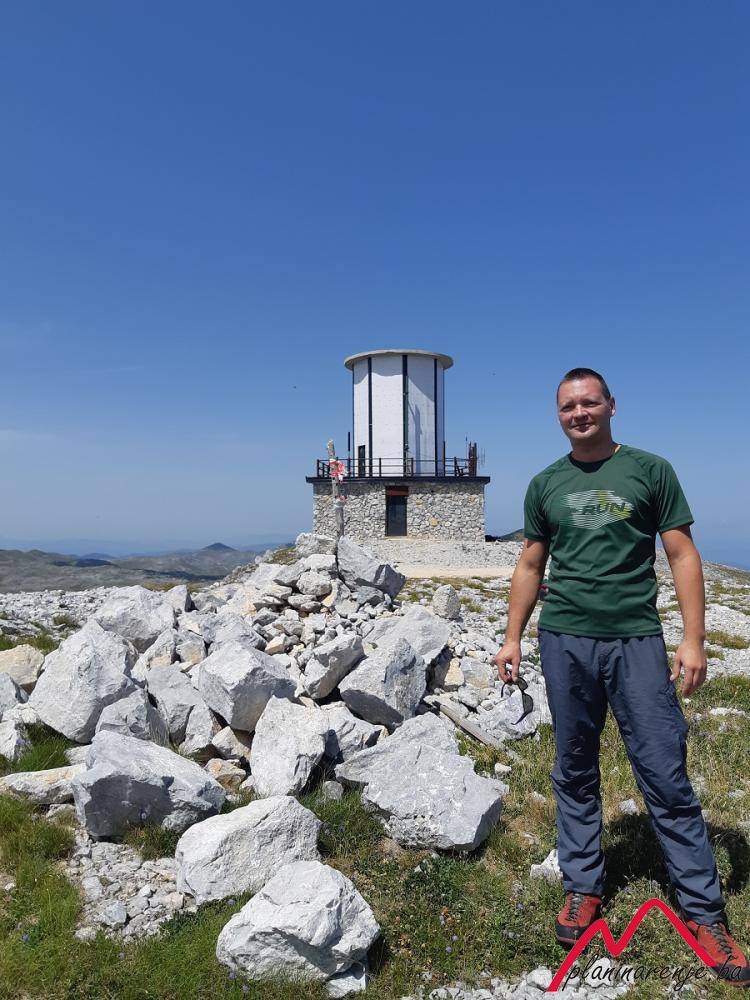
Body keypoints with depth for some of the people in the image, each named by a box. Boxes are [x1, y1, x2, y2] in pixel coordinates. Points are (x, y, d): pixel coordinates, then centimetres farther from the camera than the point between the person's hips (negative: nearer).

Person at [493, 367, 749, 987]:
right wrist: (513, 637, 8)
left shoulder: (651, 470, 3)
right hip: (564, 641, 3)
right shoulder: (545, 485, 10)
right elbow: (530, 567, 13)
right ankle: (583, 889, 27)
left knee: (666, 776, 1)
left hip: (637, 640, -2)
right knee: (574, 772, 11)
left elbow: (683, 556, 1)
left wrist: (694, 639, -7)